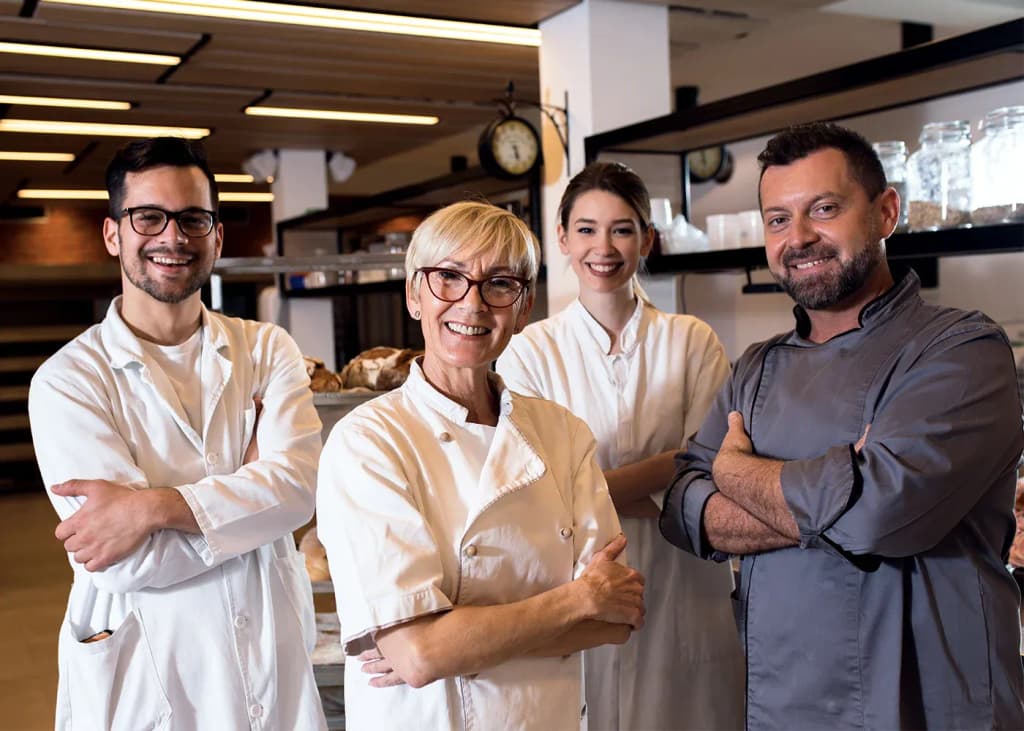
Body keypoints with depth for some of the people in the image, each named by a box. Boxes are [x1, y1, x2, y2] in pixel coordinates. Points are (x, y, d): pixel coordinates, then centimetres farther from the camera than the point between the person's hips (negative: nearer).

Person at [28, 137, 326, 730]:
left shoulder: (268, 349, 0)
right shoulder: (69, 378, -9)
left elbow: (300, 485, -15)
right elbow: (127, 563, -18)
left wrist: (151, 507, -23)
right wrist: (250, 483, -11)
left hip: (278, 660, 3)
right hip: (145, 680, -2)